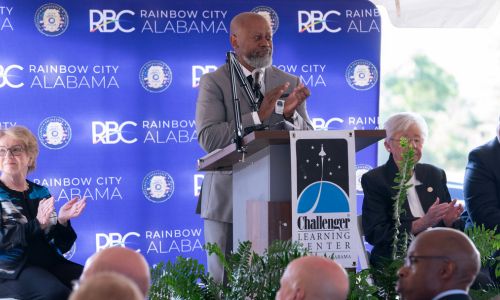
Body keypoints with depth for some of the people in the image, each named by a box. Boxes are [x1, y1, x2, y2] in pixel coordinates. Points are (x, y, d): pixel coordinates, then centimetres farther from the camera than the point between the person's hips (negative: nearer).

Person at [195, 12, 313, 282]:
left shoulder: (289, 84, 9)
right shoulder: (214, 82, -1)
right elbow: (208, 139, -14)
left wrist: (291, 114, -16)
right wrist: (258, 115, -20)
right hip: (228, 201, -2)